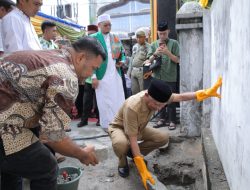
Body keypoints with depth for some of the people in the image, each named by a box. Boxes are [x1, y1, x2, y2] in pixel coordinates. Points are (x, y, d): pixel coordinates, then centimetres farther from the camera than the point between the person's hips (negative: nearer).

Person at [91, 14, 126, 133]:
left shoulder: (115, 37, 11)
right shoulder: (93, 38, -4)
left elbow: (122, 52, 21)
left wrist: (122, 61, -1)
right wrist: (93, 76, -14)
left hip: (116, 74, 5)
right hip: (102, 75, -4)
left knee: (119, 100, 7)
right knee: (104, 101, 3)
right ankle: (107, 125, 15)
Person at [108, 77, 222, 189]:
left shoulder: (156, 97, -23)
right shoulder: (132, 107, -42)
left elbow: (181, 97, -14)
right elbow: (133, 139, -40)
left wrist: (207, 93, -24)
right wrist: (143, 170, -40)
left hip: (138, 128, 6)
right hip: (119, 128, -6)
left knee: (163, 137, -14)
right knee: (121, 143, -41)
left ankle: (133, 153, 6)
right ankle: (122, 164, -4)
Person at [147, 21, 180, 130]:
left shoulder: (174, 43, 1)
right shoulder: (154, 44, 11)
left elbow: (177, 60, -3)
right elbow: (149, 60, 8)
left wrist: (168, 52, -17)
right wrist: (155, 54, -12)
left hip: (170, 77, -3)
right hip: (157, 77, 4)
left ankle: (172, 121, 11)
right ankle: (162, 119, 23)